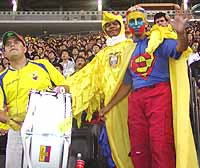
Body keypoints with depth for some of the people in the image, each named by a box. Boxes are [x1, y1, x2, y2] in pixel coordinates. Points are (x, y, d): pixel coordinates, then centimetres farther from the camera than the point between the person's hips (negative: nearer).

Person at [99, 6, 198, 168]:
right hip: (136, 99, 5)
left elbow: (180, 48, -11)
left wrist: (181, 33, -33)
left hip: (159, 95, -5)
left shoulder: (158, 41, 10)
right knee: (138, 149, 3)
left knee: (161, 145, -15)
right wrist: (108, 106, 25)